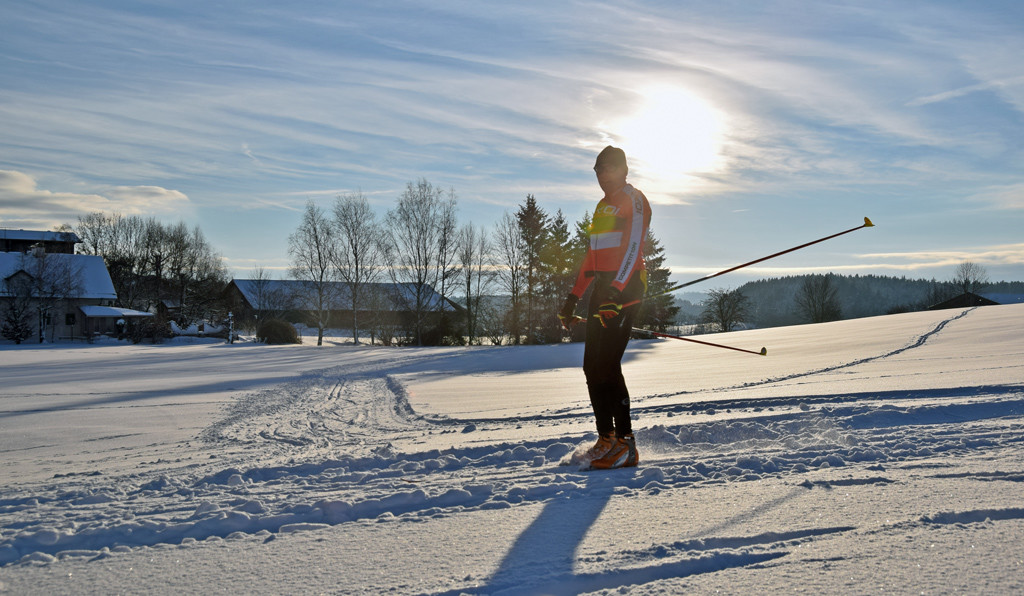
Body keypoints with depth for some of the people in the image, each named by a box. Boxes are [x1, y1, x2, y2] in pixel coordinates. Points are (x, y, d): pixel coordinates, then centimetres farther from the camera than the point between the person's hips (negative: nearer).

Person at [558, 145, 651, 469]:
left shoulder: (633, 199, -3)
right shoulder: (603, 206, 24)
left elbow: (633, 248, -17)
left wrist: (616, 291, -29)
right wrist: (573, 297, 20)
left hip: (624, 287, -9)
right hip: (602, 289, 9)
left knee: (607, 365, -15)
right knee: (592, 366, 4)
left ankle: (625, 444, -10)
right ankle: (606, 439, 10)